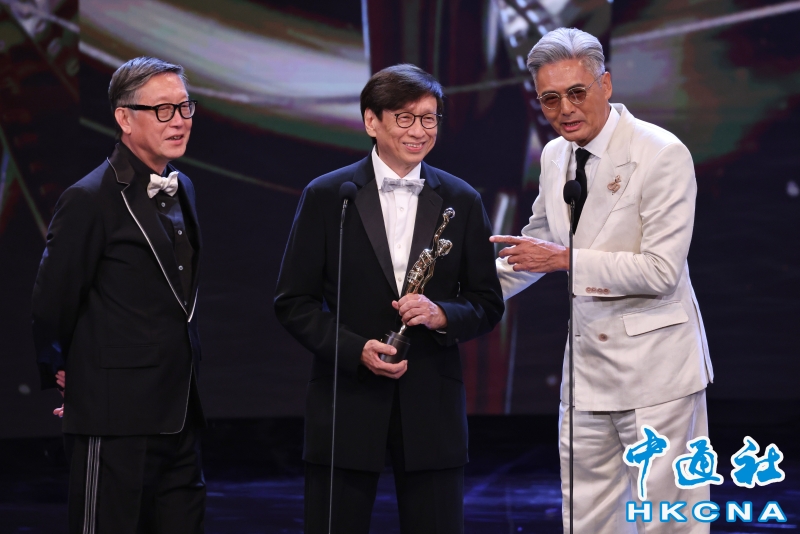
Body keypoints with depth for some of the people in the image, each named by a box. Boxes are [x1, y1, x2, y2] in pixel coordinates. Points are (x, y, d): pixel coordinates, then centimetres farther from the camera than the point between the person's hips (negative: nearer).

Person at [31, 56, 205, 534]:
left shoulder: (182, 189, 13)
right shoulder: (91, 199, -12)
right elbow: (52, 302, -8)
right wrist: (58, 374, 5)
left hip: (179, 417, 8)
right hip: (116, 421, -8)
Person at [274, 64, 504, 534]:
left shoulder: (462, 201, 7)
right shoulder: (326, 196, 1)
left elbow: (488, 304, 9)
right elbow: (293, 301, 1)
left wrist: (442, 315, -13)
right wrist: (355, 349, -13)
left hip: (432, 402, 2)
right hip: (348, 401, -1)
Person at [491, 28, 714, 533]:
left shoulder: (662, 154, -15)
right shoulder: (556, 156, 7)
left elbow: (661, 270, -20)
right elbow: (538, 246, 24)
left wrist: (566, 259, -19)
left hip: (654, 362, -7)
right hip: (587, 364, 7)